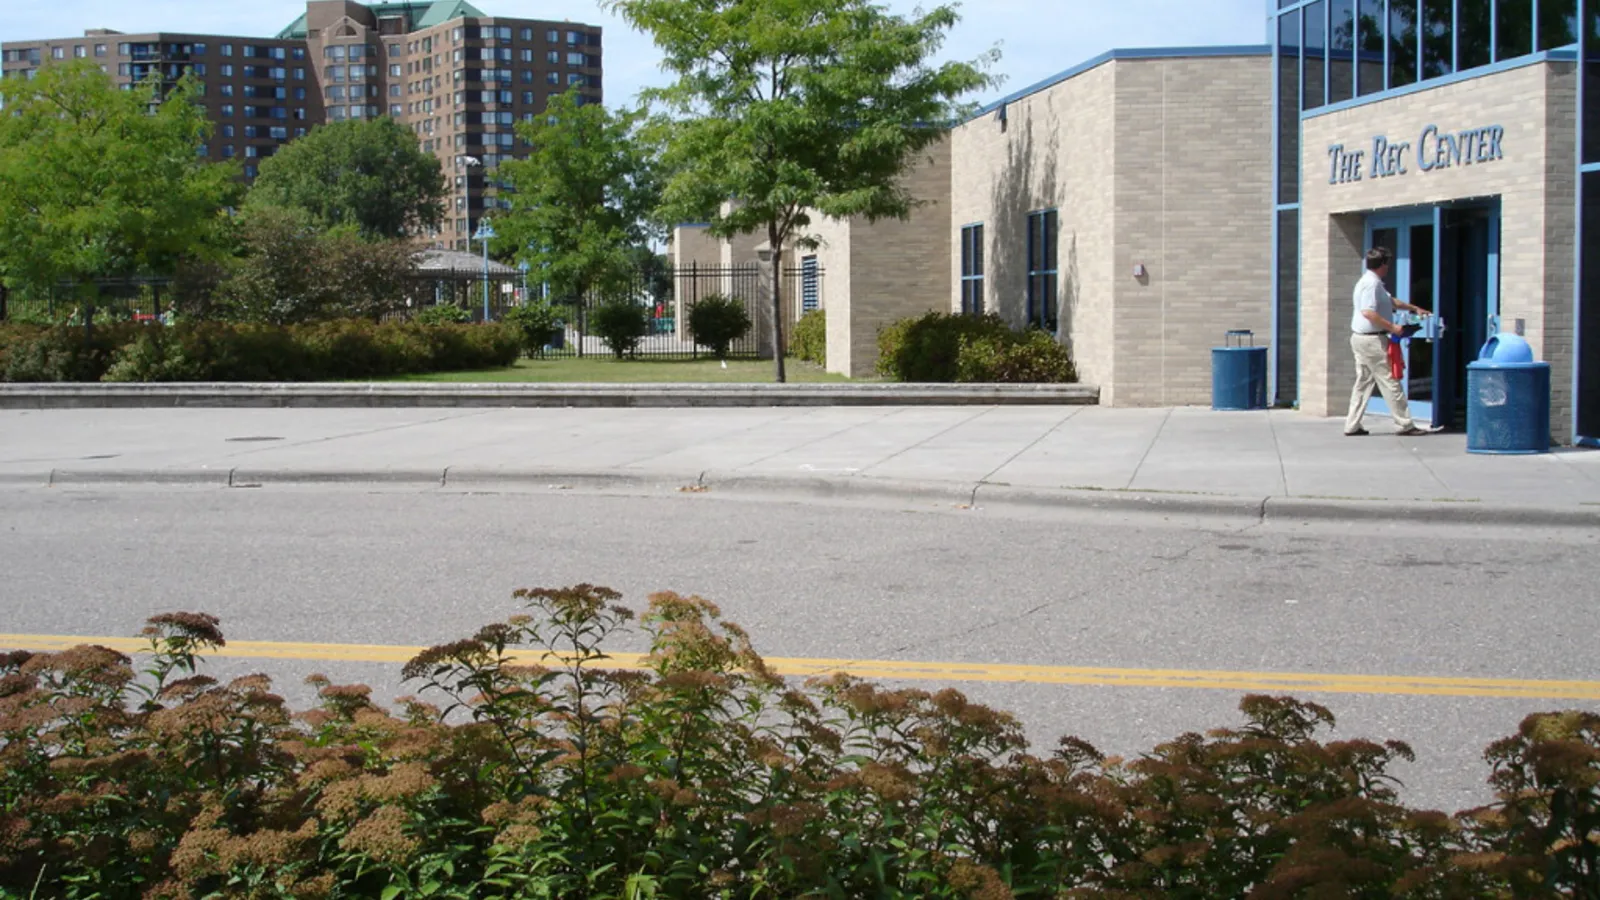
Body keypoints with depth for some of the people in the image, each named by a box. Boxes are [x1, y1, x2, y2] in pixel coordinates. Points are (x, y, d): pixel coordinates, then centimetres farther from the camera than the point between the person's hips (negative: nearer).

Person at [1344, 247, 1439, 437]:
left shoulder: (1370, 282, 18)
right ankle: (1404, 424, -1)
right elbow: (1368, 313, -26)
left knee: (1363, 383, 11)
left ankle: (1352, 426, 9)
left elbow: (1391, 301, 32)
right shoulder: (1372, 283, -16)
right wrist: (1392, 327, -20)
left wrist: (1414, 308, 37)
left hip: (1361, 339, 11)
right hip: (1372, 340, -11)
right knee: (1389, 382, -5)